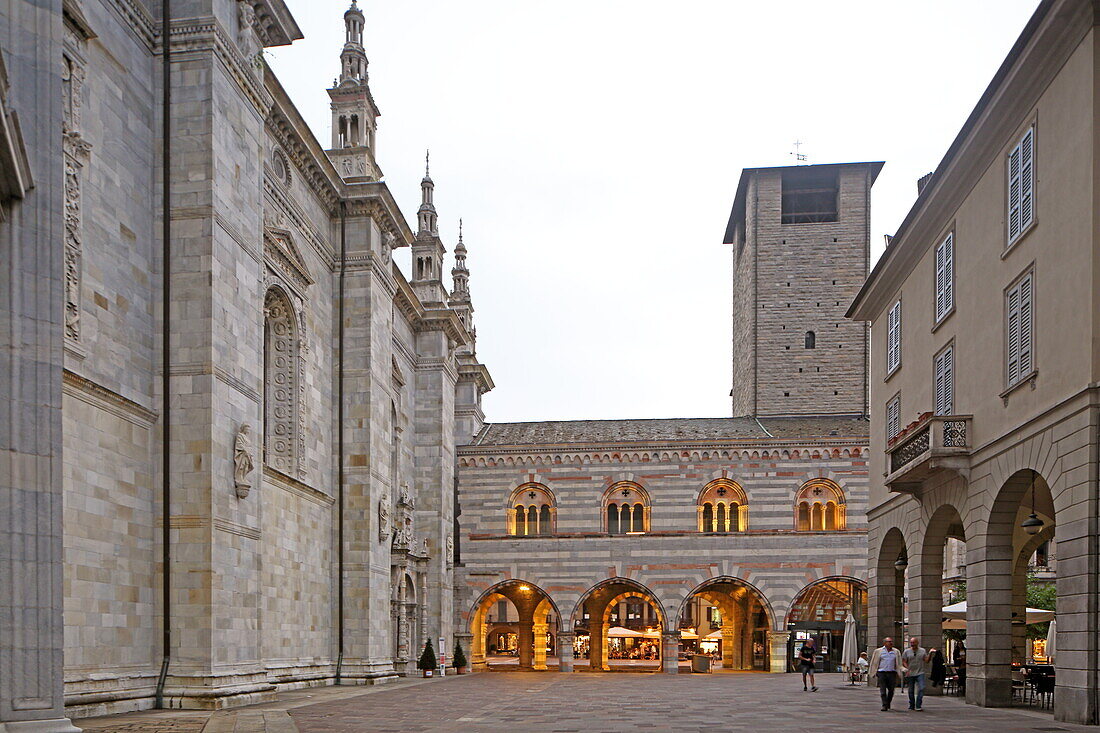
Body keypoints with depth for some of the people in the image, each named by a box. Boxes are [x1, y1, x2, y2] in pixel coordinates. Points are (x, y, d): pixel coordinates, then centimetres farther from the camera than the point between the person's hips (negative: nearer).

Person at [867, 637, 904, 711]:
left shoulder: (896, 652, 12)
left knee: (891, 690, 6)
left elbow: (898, 664, 16)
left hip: (892, 673, 2)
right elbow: (874, 663, 10)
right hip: (881, 673, -2)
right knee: (883, 690, -7)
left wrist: (899, 674, 9)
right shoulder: (878, 651, 7)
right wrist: (873, 673, 7)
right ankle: (884, 706, -6)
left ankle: (888, 703, 28)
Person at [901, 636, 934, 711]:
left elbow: (927, 660, 5)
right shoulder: (906, 652, 4)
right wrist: (907, 669, -13)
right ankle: (912, 706, 23)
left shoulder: (923, 651, 7)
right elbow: (904, 662, 3)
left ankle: (918, 706, -11)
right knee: (911, 691, 8)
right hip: (910, 674, 1)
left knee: (921, 688, -16)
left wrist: (930, 653, -7)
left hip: (920, 673, -1)